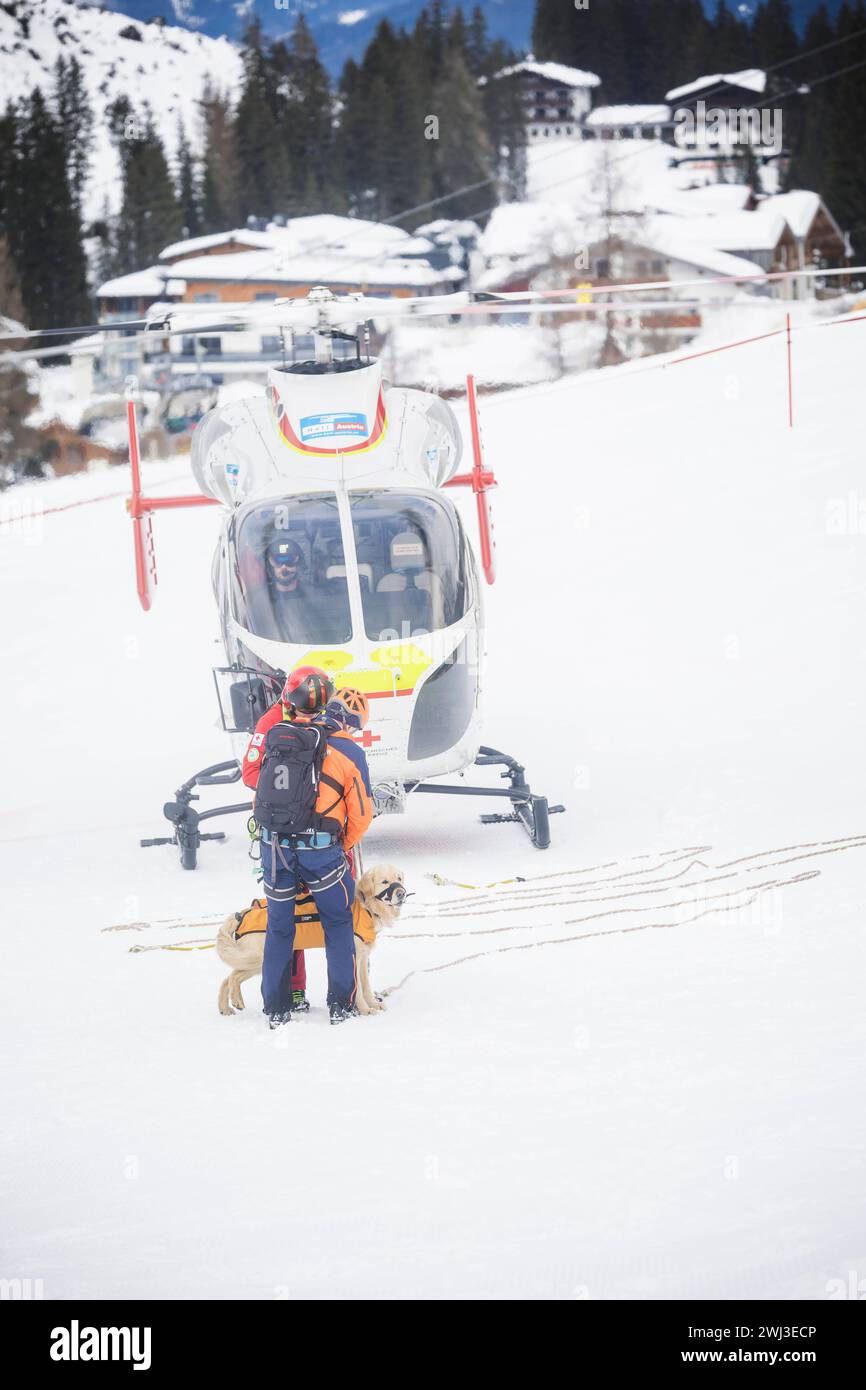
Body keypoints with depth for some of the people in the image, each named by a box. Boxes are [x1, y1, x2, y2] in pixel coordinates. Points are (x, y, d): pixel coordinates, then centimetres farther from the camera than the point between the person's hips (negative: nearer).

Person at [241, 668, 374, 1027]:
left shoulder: (278, 732, 5)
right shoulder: (350, 751, -1)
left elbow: (250, 772, 16)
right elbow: (361, 813, 3)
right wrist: (345, 846, 20)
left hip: (273, 845, 3)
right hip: (320, 848, -3)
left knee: (279, 927, 16)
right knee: (338, 923, 15)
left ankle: (276, 1009, 19)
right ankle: (341, 1004, 14)